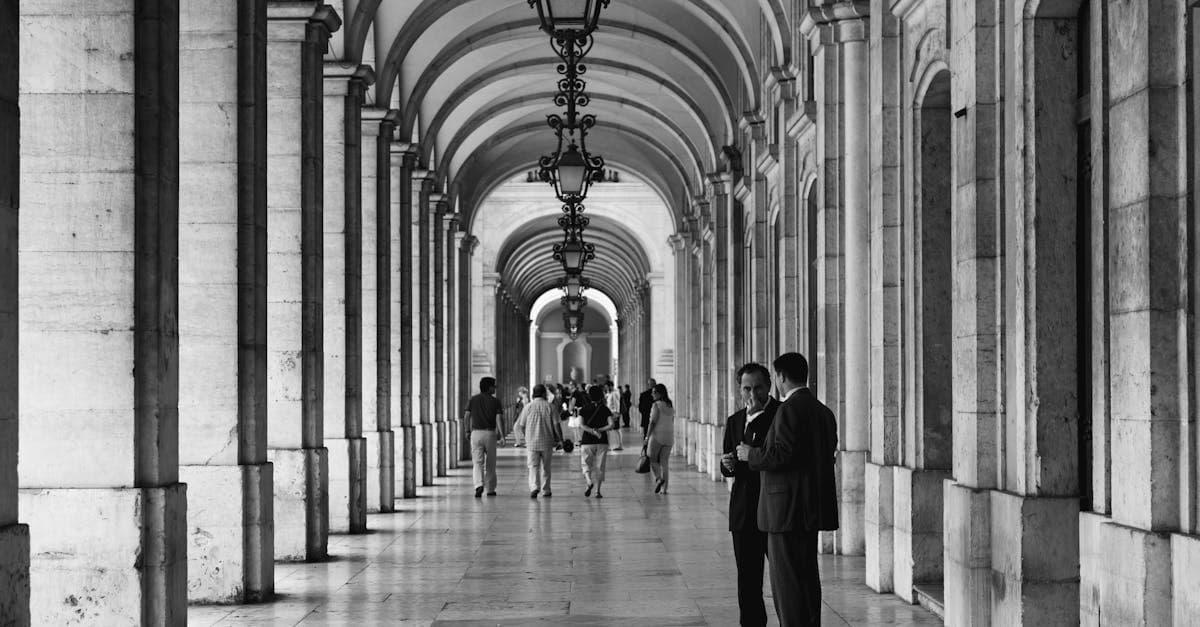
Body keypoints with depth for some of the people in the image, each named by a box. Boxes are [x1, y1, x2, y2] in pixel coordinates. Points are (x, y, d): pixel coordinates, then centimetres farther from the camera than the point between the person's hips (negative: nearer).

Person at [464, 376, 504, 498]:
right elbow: (498, 420, -9)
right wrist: (502, 435, -9)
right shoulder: (495, 401, -1)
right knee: (490, 463, 11)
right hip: (490, 433, -1)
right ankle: (490, 489, 17)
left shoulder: (473, 400, 5)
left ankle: (479, 485, -23)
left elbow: (466, 417, 2)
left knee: (478, 462, -1)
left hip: (476, 433, 1)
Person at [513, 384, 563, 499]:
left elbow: (521, 426, 3)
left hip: (532, 442, -1)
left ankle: (534, 486, -20)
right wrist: (560, 439, 6)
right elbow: (556, 425, -4)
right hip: (547, 442, 1)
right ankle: (545, 491, 17)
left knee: (533, 466, 0)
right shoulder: (550, 406, -2)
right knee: (545, 467, 12)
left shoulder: (528, 407, -1)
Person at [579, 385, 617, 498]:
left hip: (587, 441, -1)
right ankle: (597, 491, 4)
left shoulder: (584, 410, 0)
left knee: (586, 463, 9)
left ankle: (589, 481, -19)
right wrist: (599, 430, -6)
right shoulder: (605, 409, 1)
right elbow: (612, 425, -9)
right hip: (602, 442, 1)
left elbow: (581, 425, -14)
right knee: (599, 466, 8)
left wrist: (593, 431, -19)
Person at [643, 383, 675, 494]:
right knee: (665, 462, 7)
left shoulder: (656, 405, -10)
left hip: (657, 435, -6)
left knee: (652, 458, 9)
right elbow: (672, 422, 14)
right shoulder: (671, 405, 10)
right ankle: (664, 488, 4)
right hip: (669, 435, 6)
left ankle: (658, 477, -14)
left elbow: (652, 422, -15)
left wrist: (647, 436, -10)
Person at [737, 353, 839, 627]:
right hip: (812, 509, 9)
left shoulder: (790, 409, -15)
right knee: (807, 578, 16)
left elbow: (783, 455, -22)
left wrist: (751, 455, -5)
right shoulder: (824, 412, 14)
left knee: (787, 582, -6)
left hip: (788, 510, -9)